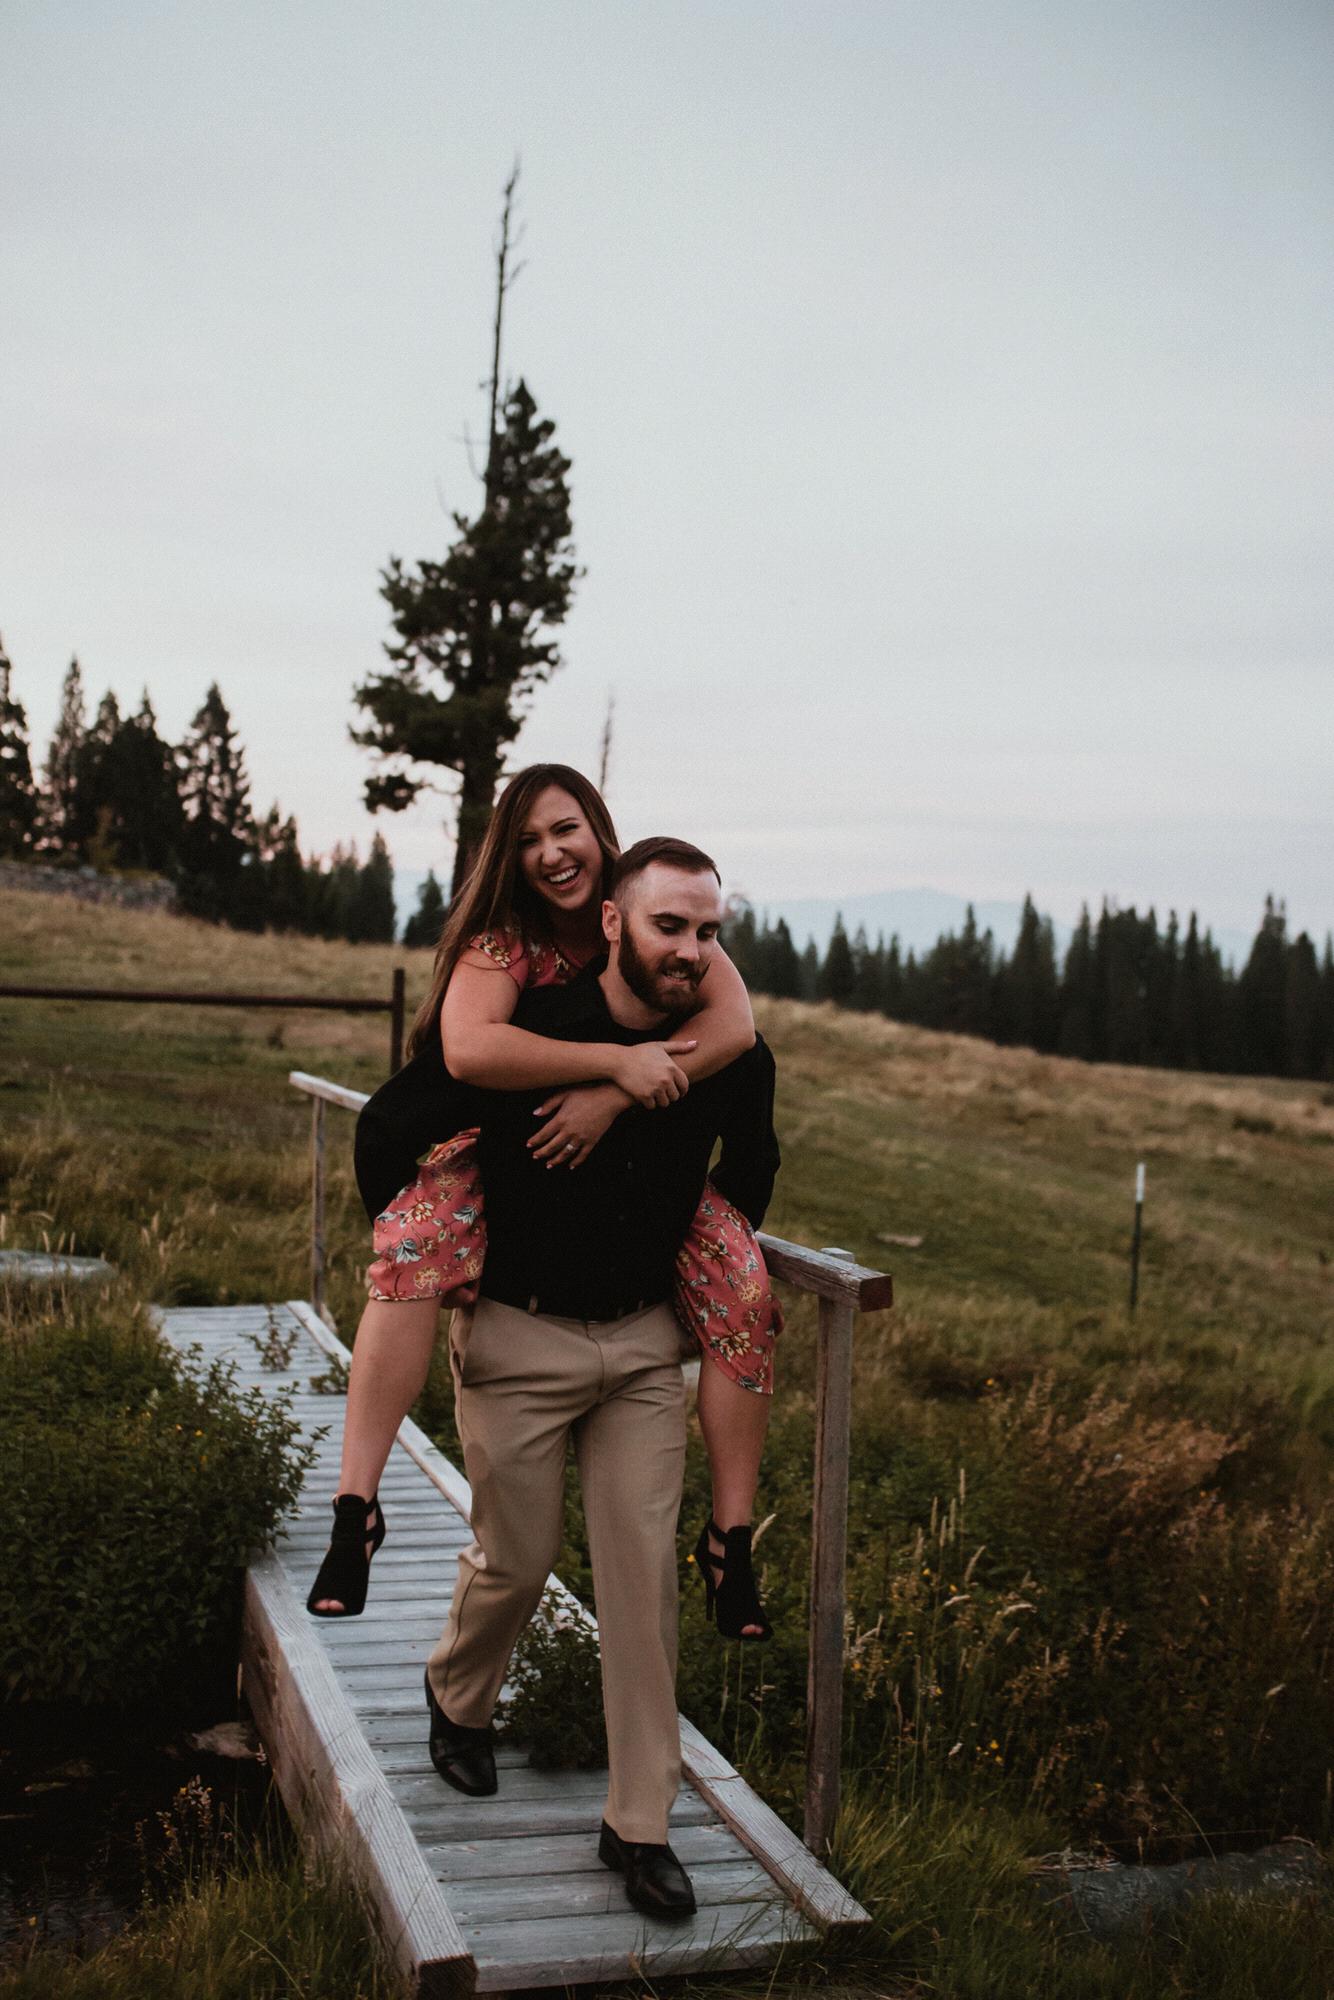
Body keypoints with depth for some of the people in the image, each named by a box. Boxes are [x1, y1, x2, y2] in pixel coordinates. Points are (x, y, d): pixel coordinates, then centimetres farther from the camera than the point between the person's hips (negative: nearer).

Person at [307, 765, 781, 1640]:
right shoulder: (501, 939, -14)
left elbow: (735, 1023, -25)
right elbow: (466, 1048, -34)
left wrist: (612, 1099, -36)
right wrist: (616, 1061, -39)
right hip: (508, 1145, -1)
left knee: (744, 1287, -21)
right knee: (411, 1243, -31)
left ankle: (731, 1537, -10)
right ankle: (357, 1508, -27)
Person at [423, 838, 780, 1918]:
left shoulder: (733, 1057, -8)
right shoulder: (520, 1028, -18)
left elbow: (749, 1168, 15)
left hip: (644, 1343, 3)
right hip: (516, 1336, -3)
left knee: (645, 1573, 2)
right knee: (516, 1562, 9)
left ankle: (640, 1823, 15)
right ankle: (458, 1698, 43)